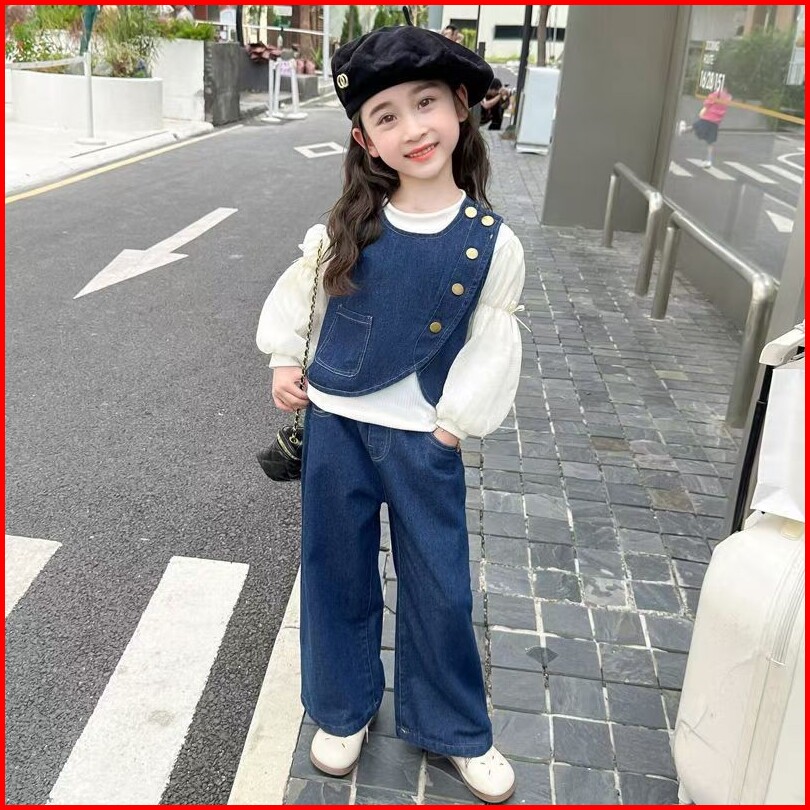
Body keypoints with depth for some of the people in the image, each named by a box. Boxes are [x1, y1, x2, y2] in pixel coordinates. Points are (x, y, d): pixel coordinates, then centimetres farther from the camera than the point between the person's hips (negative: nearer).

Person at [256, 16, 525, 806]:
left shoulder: (491, 242, -11)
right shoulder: (349, 226, -7)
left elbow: (491, 347, -4)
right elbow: (301, 287, 9)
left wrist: (453, 423, -3)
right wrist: (285, 360, 6)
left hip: (423, 441, -1)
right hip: (334, 425, 2)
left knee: (440, 589, 10)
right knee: (337, 573, 16)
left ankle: (454, 730, 34)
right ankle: (343, 708, 40)